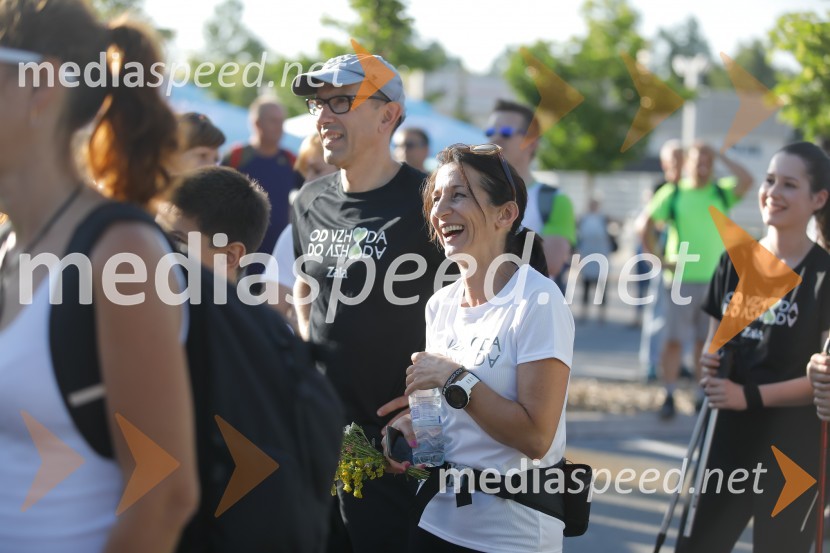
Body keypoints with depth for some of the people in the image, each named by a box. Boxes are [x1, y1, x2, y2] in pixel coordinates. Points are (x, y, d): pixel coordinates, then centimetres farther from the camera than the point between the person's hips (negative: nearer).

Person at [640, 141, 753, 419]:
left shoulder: (722, 192, 7)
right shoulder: (673, 193, 4)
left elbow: (746, 180, -12)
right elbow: (646, 226, 7)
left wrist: (721, 157, -4)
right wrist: (659, 258, 0)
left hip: (715, 279, 2)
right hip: (680, 279, -1)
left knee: (707, 342, 7)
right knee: (674, 341, -2)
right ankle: (669, 397, 5)